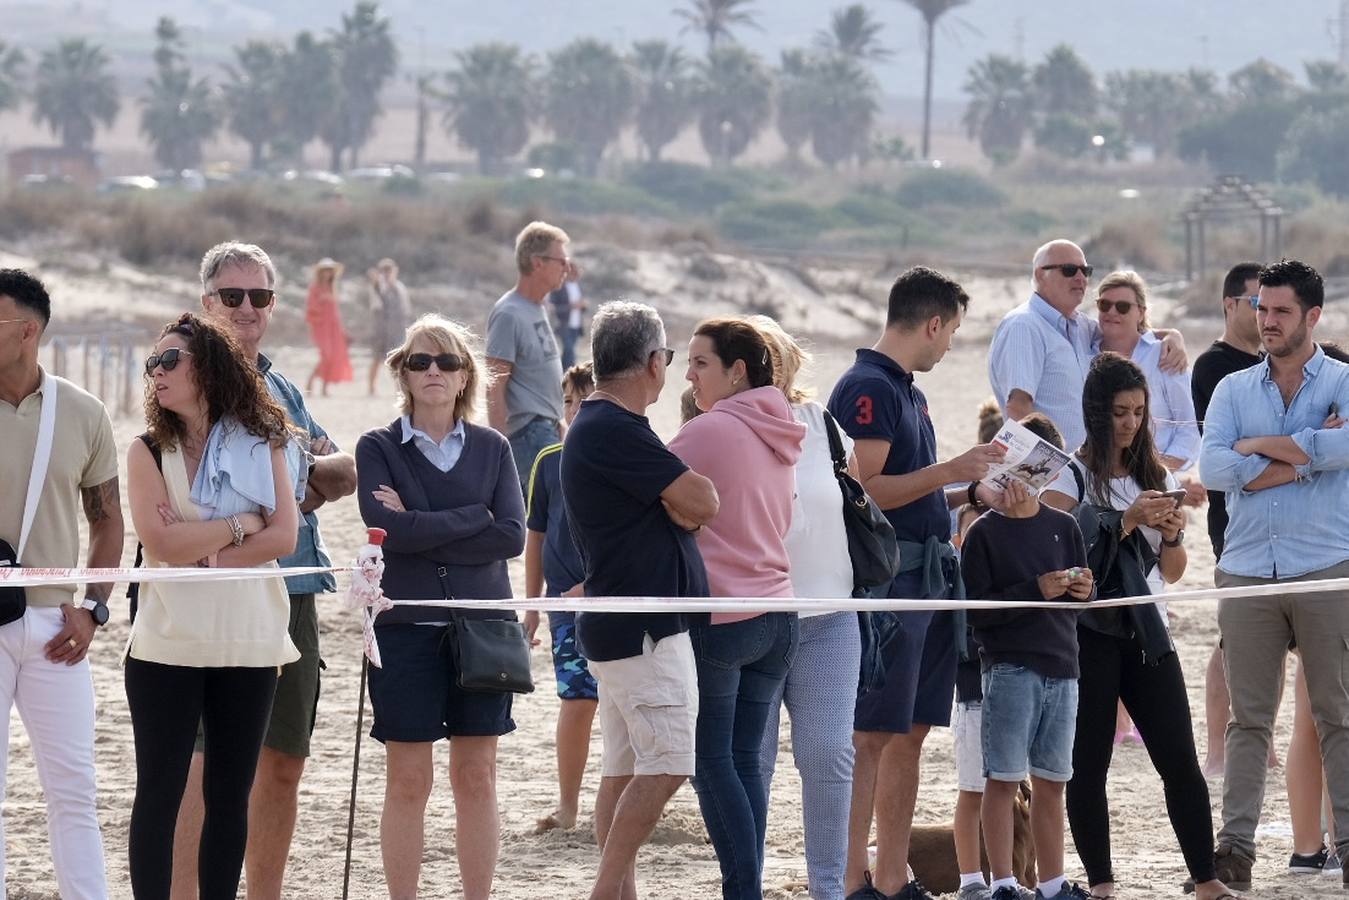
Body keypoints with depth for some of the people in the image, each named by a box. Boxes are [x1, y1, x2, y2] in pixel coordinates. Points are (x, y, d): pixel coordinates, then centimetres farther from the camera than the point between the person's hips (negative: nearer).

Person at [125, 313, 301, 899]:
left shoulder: (260, 446, 6)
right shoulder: (149, 451, 2)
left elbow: (284, 538, -6)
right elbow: (160, 543, -12)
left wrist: (199, 549, -12)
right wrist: (239, 526, -8)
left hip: (248, 645, 2)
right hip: (167, 647, -2)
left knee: (230, 794, 7)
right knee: (160, 791, -2)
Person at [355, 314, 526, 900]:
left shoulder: (491, 449, 8)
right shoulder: (378, 448, 3)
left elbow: (513, 536, -5)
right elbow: (388, 528, -14)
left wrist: (423, 530, -11)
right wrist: (475, 518, -9)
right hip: (406, 630, -2)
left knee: (477, 779, 4)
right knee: (408, 781, -1)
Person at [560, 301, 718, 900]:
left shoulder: (596, 426, 17)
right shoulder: (615, 431, -17)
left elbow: (683, 510, 17)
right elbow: (702, 503, -19)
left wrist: (678, 505, -3)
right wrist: (686, 497, 2)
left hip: (618, 624, 11)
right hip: (645, 627, -11)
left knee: (625, 770, 10)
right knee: (665, 764, -11)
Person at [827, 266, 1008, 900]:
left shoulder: (905, 391, 19)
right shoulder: (867, 388, -11)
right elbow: (865, 491, -19)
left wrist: (973, 493, 17)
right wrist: (950, 472, -17)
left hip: (926, 579, 10)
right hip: (885, 579, -10)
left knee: (910, 733, 10)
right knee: (871, 736, -8)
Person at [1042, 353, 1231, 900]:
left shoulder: (1155, 475, 14)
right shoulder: (1070, 478, -1)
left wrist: (1172, 535, -3)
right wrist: (1127, 523, -15)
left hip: (1147, 633, 4)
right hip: (1089, 633, -4)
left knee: (1180, 762, -2)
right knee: (1088, 765, -3)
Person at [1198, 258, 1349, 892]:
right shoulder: (1233, 389, 14)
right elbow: (1213, 469, -2)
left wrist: (1260, 446, -8)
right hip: (1247, 571, 2)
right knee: (1248, 717, 2)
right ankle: (1236, 841, 2)